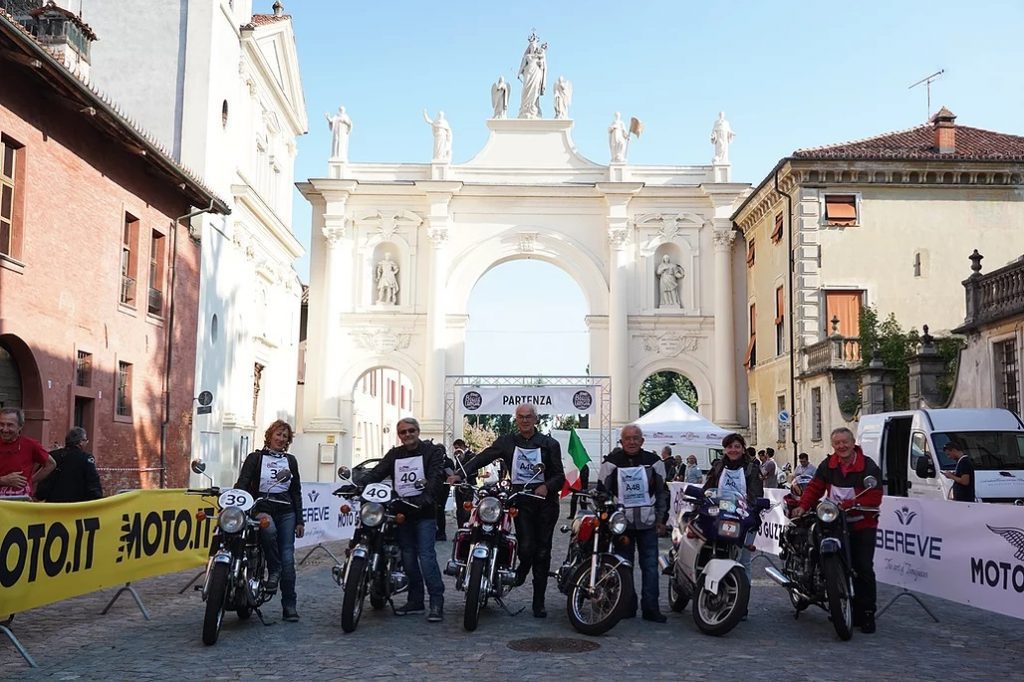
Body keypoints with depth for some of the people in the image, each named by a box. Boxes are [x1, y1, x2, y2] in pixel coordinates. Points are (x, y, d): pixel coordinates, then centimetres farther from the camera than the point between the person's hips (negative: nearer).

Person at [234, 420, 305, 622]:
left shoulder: (290, 460, 15)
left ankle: (289, 605, -1)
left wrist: (299, 521, 10)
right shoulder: (255, 458, 5)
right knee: (268, 529, -38)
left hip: (286, 512, 3)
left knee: (287, 559, -5)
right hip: (262, 508, -3)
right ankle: (273, 569, -16)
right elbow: (242, 484, -7)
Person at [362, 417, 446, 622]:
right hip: (402, 512, 5)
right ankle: (415, 601, 18)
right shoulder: (394, 455, 15)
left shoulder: (432, 451, 1)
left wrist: (426, 498, -30)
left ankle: (437, 602, -10)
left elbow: (436, 476, -14)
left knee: (426, 555, -12)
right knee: (408, 557, 9)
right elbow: (376, 473, 3)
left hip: (425, 512, -5)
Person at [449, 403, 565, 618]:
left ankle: (539, 602, 11)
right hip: (520, 500, 0)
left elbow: (560, 476, 4)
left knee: (542, 552, 2)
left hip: (545, 501, 1)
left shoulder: (550, 444, 7)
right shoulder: (507, 442, 9)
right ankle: (518, 576, 20)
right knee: (526, 547, -14)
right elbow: (483, 457, -2)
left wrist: (547, 486, -17)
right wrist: (461, 473, -17)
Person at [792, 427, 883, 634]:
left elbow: (873, 498, -17)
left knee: (864, 569, -8)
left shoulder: (868, 467, -11)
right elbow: (814, 487, 6)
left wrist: (846, 505, -25)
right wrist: (803, 506, -11)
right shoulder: (828, 465, 4)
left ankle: (867, 614, 0)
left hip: (863, 525, -4)